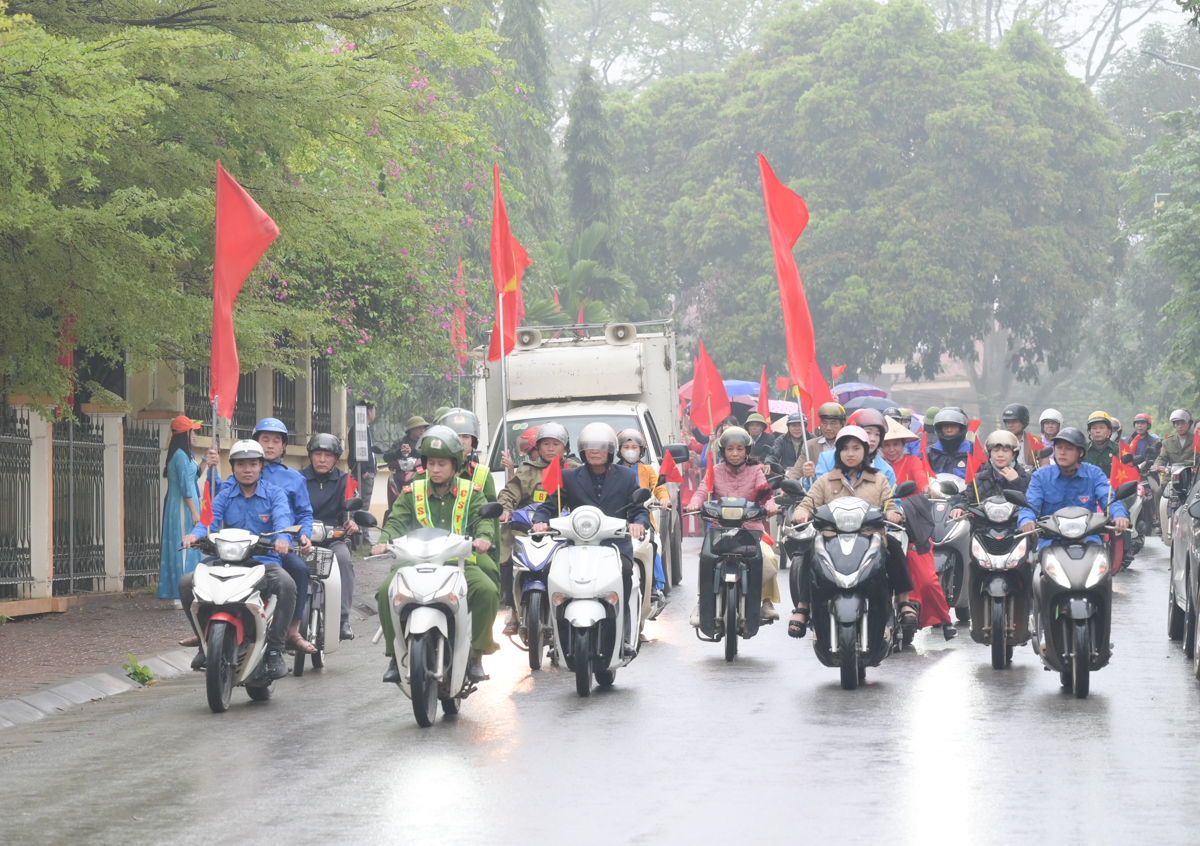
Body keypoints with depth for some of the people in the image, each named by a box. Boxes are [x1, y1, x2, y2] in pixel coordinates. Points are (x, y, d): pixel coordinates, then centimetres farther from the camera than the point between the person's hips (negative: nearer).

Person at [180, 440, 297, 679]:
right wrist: (195, 534, -29)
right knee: (186, 583, -17)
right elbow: (210, 518, -5)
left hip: (264, 560, -3)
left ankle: (275, 650, -24)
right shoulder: (224, 495, 12)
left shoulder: (274, 494, 6)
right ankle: (205, 643, -1)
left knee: (286, 584, -35)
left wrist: (282, 538, -38)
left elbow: (282, 518, -14)